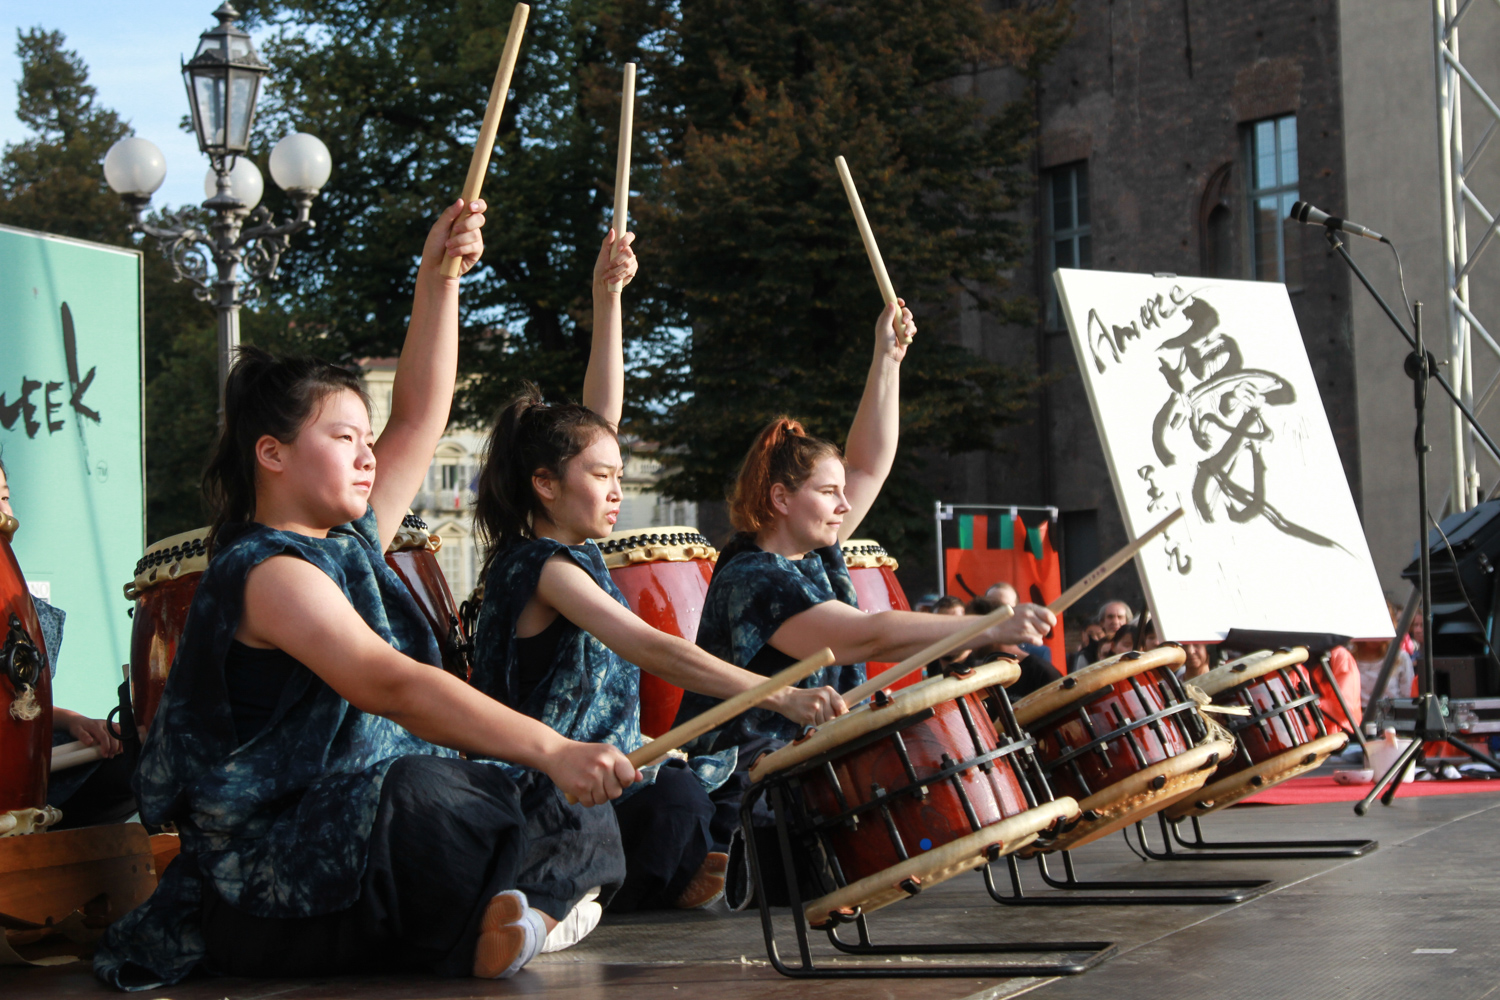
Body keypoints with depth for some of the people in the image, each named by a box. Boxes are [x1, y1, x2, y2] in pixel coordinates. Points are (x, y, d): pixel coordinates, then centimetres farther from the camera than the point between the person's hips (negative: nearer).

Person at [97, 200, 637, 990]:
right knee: (415, 791, -38)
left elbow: (419, 417, 19)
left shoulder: (351, 541, 13)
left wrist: (439, 277, 9)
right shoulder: (265, 571, -15)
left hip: (362, 848, 9)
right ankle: (472, 934, -14)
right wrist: (550, 750, -37)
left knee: (583, 824, -5)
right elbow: (391, 686, -29)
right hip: (265, 891, -9)